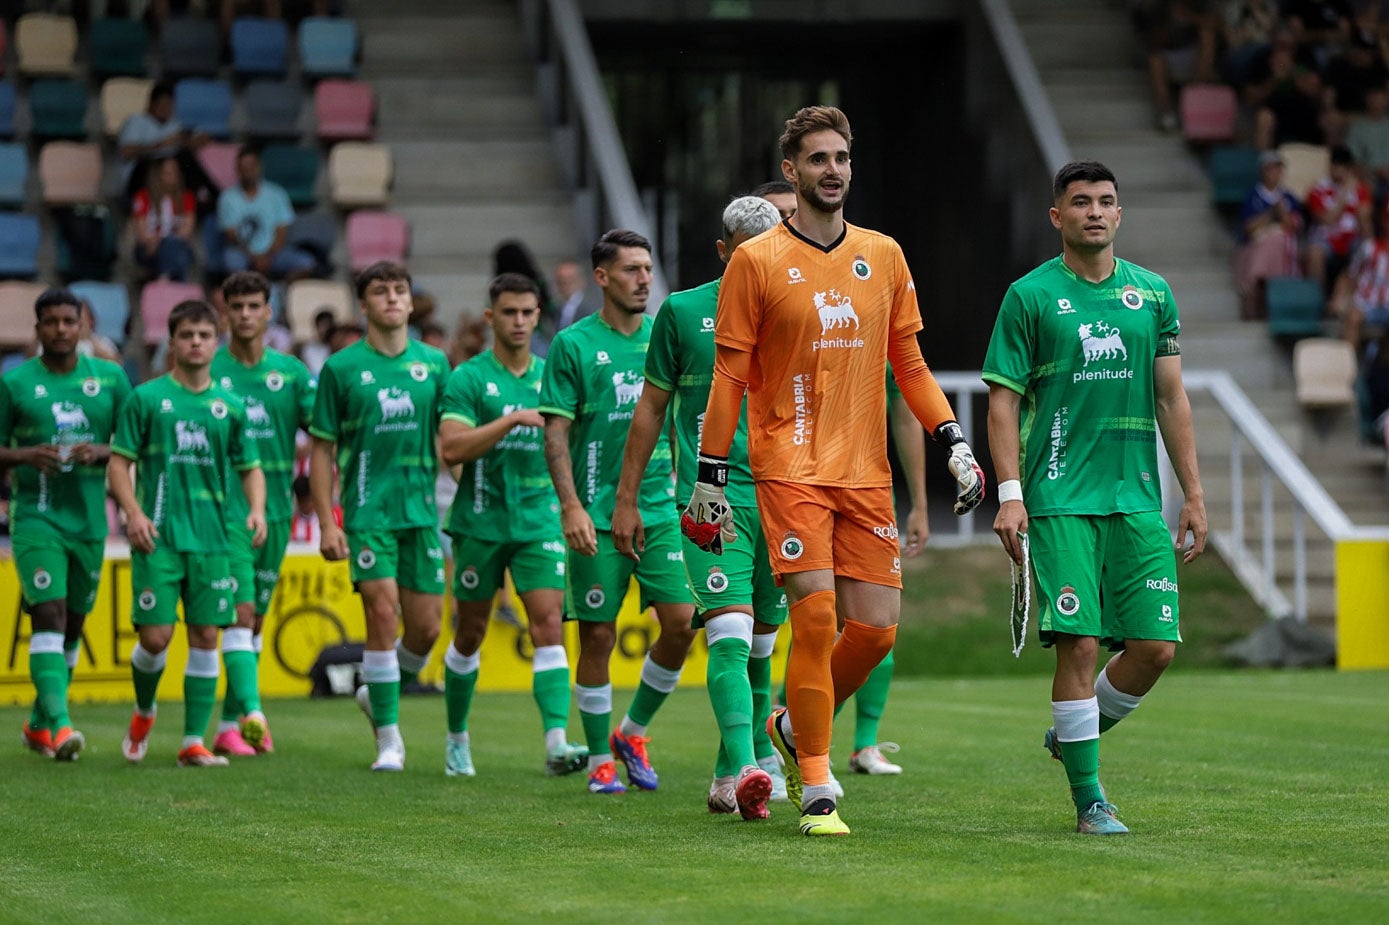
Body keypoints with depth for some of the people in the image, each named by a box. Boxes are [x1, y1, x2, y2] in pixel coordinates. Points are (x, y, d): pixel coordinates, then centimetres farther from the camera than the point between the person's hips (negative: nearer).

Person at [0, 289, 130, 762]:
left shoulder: (110, 377, 6)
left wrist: (100, 452, -11)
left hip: (89, 517, 3)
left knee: (73, 624, 11)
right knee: (48, 615, -17)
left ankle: (38, 724, 27)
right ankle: (60, 724, -25)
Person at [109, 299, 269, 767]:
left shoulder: (229, 405, 10)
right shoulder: (146, 398, 2)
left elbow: (251, 467, 16)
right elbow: (119, 463, 1)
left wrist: (257, 509, -3)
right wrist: (134, 512, -13)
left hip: (212, 539, 3)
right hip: (159, 537, -3)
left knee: (206, 636, 0)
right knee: (155, 636, -7)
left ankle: (193, 742, 6)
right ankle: (143, 711, 23)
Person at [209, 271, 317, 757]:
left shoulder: (291, 372, 6)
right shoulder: (207, 371, -1)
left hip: (275, 510, 4)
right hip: (225, 510, -4)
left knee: (256, 620, 9)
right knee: (241, 612, -14)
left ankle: (229, 725, 18)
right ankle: (251, 717, -19)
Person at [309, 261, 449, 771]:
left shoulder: (434, 363, 8)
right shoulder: (342, 367, 0)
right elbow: (321, 449, 2)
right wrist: (326, 523, -5)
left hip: (422, 511, 3)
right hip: (368, 512, -3)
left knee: (426, 628, 3)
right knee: (383, 617, -12)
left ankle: (378, 693, 31)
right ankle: (388, 738, -3)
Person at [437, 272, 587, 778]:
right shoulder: (468, 378, -4)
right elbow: (450, 449, -17)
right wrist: (511, 420, -24)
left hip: (539, 521, 2)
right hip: (481, 521, -2)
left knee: (548, 626, -13)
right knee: (470, 634, 9)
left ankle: (556, 741, -21)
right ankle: (457, 737, 27)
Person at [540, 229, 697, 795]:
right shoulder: (573, 344, -2)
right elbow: (556, 432, -5)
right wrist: (570, 504, -15)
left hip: (661, 509, 4)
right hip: (597, 515, -4)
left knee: (681, 622, -6)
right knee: (598, 636, -1)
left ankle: (633, 733, 15)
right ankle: (600, 760, 12)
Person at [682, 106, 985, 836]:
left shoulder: (883, 255, 11)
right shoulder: (757, 262, -2)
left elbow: (908, 361, 15)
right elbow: (729, 376, 0)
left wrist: (953, 442, 5)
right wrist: (709, 477, -3)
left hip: (866, 471, 4)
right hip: (790, 467, -4)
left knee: (877, 627, -1)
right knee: (816, 618, -12)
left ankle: (796, 728, 26)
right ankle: (816, 793, -4)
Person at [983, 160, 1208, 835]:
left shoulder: (1153, 294, 11)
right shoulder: (1030, 296, 0)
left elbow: (1171, 400, 15)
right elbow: (1003, 399, -1)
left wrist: (1193, 494, 11)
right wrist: (1009, 492, -11)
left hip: (1138, 500, 4)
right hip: (1060, 500, -4)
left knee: (1155, 646, -2)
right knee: (1079, 644, -10)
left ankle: (1073, 735, 24)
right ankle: (1088, 798, 0)